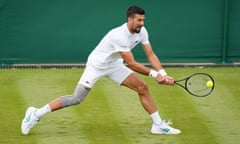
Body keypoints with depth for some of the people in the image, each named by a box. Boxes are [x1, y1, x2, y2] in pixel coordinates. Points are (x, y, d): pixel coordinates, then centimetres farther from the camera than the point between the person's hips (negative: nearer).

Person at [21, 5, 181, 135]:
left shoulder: (142, 31, -9)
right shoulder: (119, 35, -33)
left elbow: (151, 55, -7)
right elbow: (131, 64, -30)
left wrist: (163, 74, -19)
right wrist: (154, 73, -28)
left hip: (114, 65, 8)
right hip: (96, 65, -8)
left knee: (143, 88, -2)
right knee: (76, 99, -16)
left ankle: (158, 125, 8)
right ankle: (36, 114, -5)